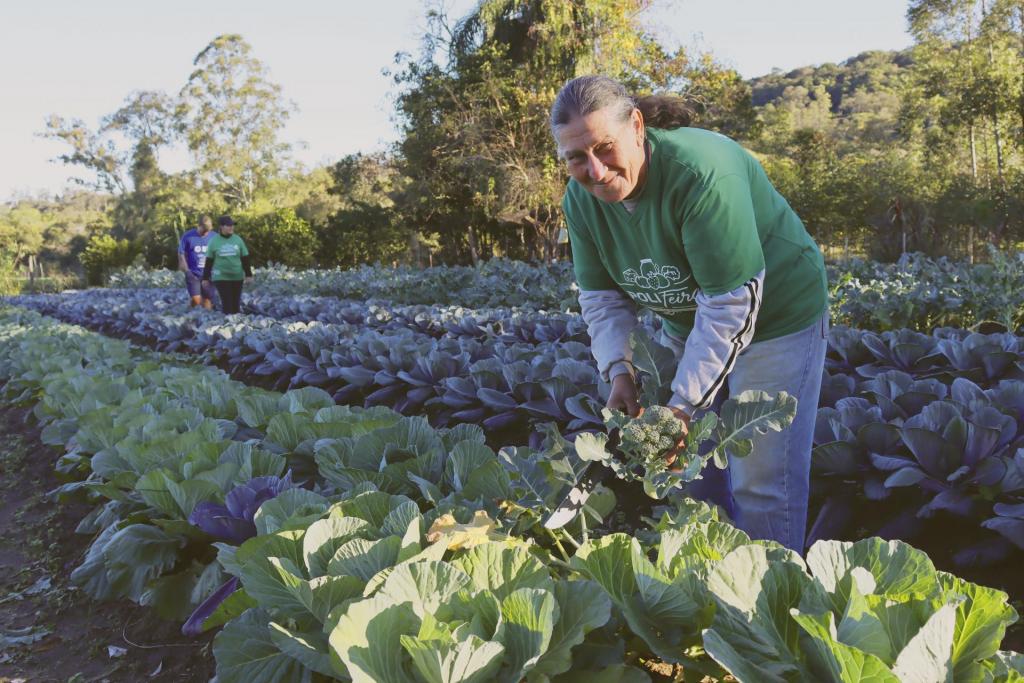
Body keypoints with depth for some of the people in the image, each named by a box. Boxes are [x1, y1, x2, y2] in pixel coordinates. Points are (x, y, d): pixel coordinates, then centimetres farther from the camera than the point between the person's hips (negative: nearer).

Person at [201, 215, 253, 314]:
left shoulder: (238, 240, 4)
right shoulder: (214, 241, -1)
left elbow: (245, 259, 6)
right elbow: (209, 261, 2)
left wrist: (248, 274, 2)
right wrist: (205, 278, 2)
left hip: (237, 277, 2)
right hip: (221, 277, -2)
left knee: (236, 303, 5)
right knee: (227, 303, -9)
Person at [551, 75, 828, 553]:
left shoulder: (701, 172, -32)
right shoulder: (580, 198, -9)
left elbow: (732, 304, -31)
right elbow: (601, 296, -1)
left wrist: (684, 405, -29)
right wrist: (619, 370, -17)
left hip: (773, 316, -6)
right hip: (687, 325, 7)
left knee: (760, 479, -6)